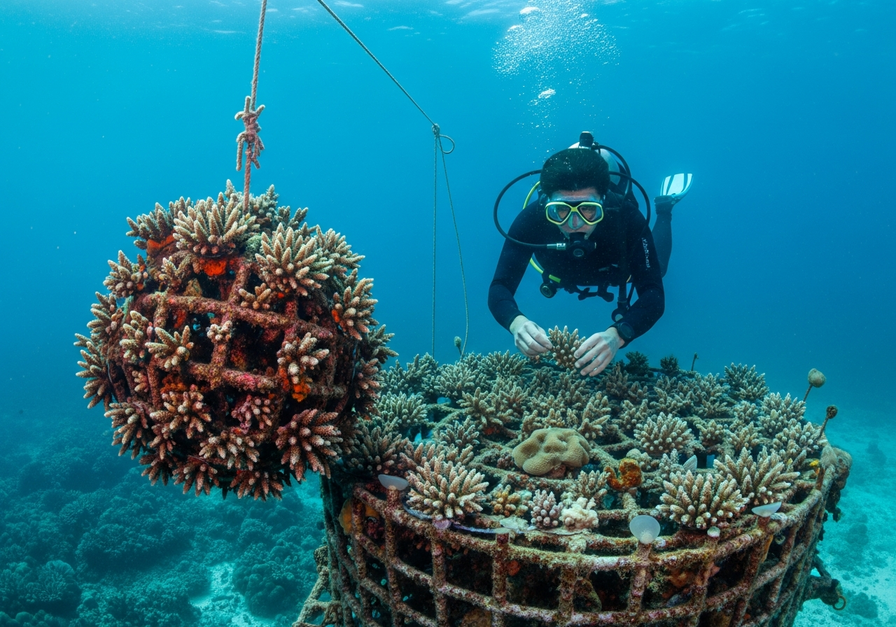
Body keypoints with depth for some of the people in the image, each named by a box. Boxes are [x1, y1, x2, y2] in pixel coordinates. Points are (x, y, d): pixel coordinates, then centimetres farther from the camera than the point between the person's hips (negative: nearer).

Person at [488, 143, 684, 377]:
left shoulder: (627, 217, -45)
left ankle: (664, 209, 48)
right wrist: (517, 322, -66)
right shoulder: (532, 219, -43)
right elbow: (500, 288, -43)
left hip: (617, 268, -1)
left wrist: (618, 334, -67)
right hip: (565, 274, 1)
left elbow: (653, 295, -47)